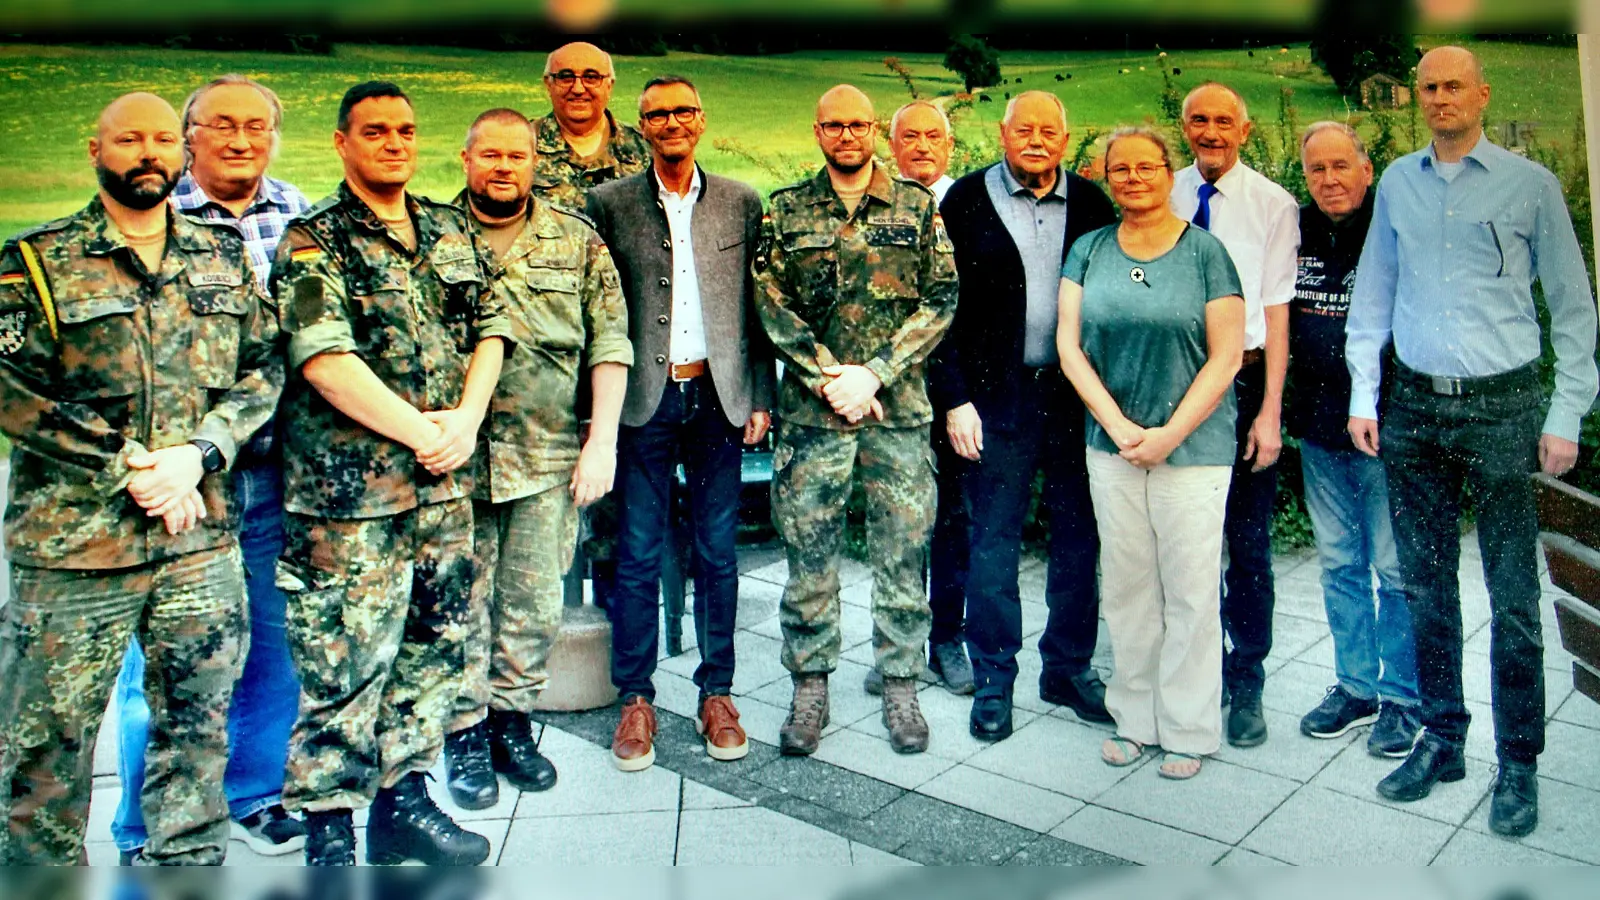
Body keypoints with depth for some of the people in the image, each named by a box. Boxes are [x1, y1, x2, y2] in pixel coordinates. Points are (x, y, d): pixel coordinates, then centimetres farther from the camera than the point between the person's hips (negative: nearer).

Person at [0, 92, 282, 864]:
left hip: (204, 537, 3)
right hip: (72, 542, -2)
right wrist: (127, 470, -13)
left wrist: (197, 454, -10)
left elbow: (265, 369, 6)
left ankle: (189, 865, 26)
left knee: (197, 726, 10)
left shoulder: (224, 257, 10)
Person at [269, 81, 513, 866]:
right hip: (349, 487, -6)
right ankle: (328, 831, 14)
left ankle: (403, 799, 28)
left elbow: (489, 328, 12)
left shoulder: (450, 231, 14)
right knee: (345, 661, -1)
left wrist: (466, 417, -5)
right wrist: (420, 431, -16)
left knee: (436, 645, 13)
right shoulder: (314, 241, -4)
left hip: (445, 479, 6)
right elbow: (324, 359, -16)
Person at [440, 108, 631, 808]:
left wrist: (603, 440, -4)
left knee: (535, 603, 9)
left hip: (549, 457, 1)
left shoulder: (577, 241, 6)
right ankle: (465, 732, 21)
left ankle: (512, 720, 26)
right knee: (460, 599, 6)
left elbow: (610, 341, 3)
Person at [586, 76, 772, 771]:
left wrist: (761, 396, 4)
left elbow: (759, 307, 9)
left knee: (717, 552, 7)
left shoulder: (741, 203, 8)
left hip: (718, 397, 1)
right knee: (638, 555, 3)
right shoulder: (609, 203, 4)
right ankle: (636, 700, 16)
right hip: (644, 400, -1)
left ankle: (716, 694, 20)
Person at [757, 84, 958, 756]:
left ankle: (900, 687, 19)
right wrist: (829, 378, -10)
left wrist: (874, 374, -10)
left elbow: (940, 302, 1)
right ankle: (809, 689, 19)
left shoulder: (917, 207, 7)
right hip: (810, 409, 0)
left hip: (899, 407, 0)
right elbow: (770, 305, 0)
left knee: (902, 552, 5)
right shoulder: (786, 211, 8)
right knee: (808, 554, 5)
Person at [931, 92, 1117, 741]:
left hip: (1078, 394, 3)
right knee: (993, 542, 3)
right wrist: (955, 399, -8)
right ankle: (993, 681, 17)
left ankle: (1069, 667, 26)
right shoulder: (967, 201, 0)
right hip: (998, 397, -2)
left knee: (1079, 538, 10)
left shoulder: (1091, 204, 7)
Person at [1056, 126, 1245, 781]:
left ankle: (1188, 730, 17)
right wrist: (1120, 426, -9)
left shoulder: (1204, 251, -1)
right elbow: (1069, 345, 2)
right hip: (1111, 444, 3)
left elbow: (1226, 355, -5)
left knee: (1190, 591, 2)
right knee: (1125, 587, 9)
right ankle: (1135, 719, 23)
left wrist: (1170, 433, -11)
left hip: (1193, 448, -2)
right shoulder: (1089, 250, 7)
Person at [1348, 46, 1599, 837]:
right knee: (1426, 586, 9)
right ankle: (1441, 739, 23)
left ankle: (1518, 764, 13)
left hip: (1502, 406, -3)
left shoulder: (1530, 184, 1)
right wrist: (1362, 395, 7)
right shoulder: (1397, 183, 10)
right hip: (1414, 406, 3)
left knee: (1513, 597, 0)